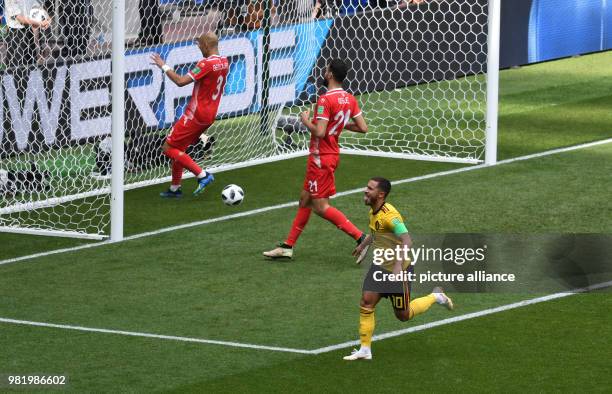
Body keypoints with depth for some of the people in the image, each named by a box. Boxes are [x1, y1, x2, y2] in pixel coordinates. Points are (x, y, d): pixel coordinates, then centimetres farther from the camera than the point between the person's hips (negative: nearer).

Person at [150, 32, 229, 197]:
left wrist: (164, 66, -15)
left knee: (168, 148, -4)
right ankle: (175, 188, 21)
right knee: (178, 148, 18)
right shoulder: (224, 62, 6)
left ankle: (202, 175, -11)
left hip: (196, 115, -9)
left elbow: (181, 81, -25)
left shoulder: (206, 64, -21)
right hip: (210, 114, 9)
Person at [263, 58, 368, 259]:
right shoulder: (350, 99, 3)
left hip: (321, 158, -9)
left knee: (321, 206, -5)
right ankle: (287, 247, 23)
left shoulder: (325, 100, -22)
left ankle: (361, 238, -13)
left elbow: (319, 132, -28)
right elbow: (363, 128, 4)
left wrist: (306, 121, -9)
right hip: (332, 154, 9)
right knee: (305, 199, 16)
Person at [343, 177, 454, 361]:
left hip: (397, 270, -8)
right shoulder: (373, 212, 3)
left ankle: (435, 297, 27)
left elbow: (406, 241, -34)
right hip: (380, 266, 8)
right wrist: (363, 244, 38)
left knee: (403, 315, 4)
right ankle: (365, 350, 0)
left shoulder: (389, 215, -26)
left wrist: (399, 264, -45)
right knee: (366, 302, -6)